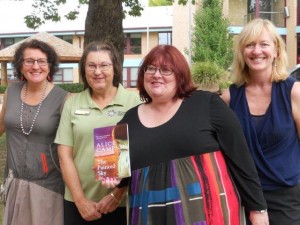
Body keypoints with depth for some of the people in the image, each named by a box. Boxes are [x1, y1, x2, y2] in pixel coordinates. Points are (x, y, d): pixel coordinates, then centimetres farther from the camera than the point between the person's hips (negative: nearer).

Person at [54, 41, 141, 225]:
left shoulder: (134, 101, -4)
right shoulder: (72, 104, 4)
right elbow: (65, 155, 2)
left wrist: (117, 194, -9)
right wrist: (80, 200, -3)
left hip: (123, 203, -2)